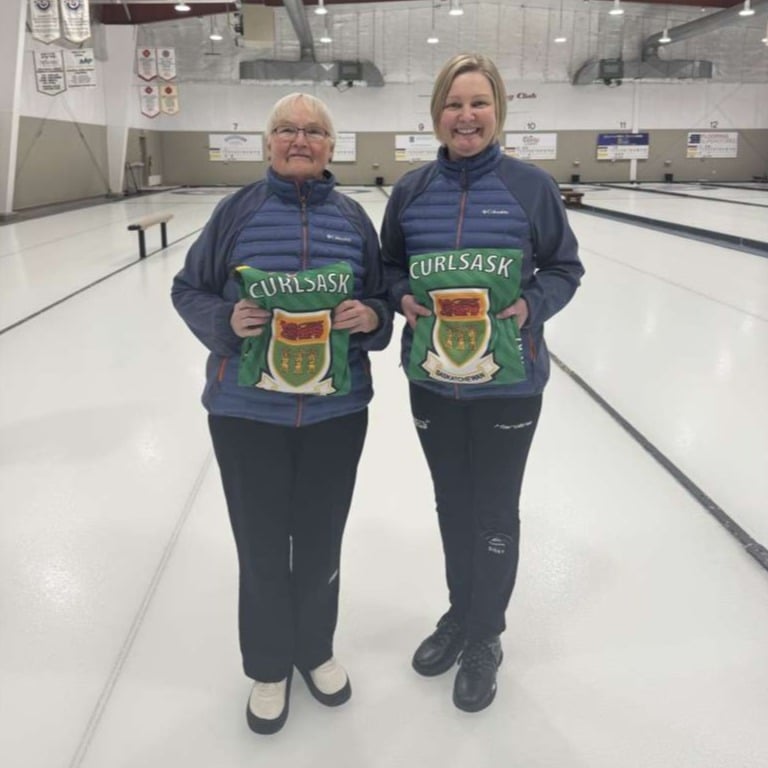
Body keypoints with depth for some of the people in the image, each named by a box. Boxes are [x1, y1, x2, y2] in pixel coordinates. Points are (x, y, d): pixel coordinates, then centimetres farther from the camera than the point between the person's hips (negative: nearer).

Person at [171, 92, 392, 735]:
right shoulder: (238, 210, -2)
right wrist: (225, 320, -16)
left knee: (321, 542, 14)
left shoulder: (352, 217, 3)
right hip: (247, 413, -1)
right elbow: (188, 289, 4)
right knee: (261, 546, 9)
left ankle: (316, 649, 42)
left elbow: (382, 301, 10)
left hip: (335, 411, 2)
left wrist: (370, 316, -12)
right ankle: (269, 667, 35)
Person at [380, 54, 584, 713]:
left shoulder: (531, 185, -6)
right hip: (432, 379, 3)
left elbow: (566, 268, 1)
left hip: (507, 383, -2)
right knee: (452, 505, 19)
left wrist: (530, 306, -17)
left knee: (494, 514, 11)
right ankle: (460, 614, 43)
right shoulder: (411, 190, 0)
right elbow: (388, 266, 10)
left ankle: (485, 638, 34)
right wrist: (404, 299, -11)